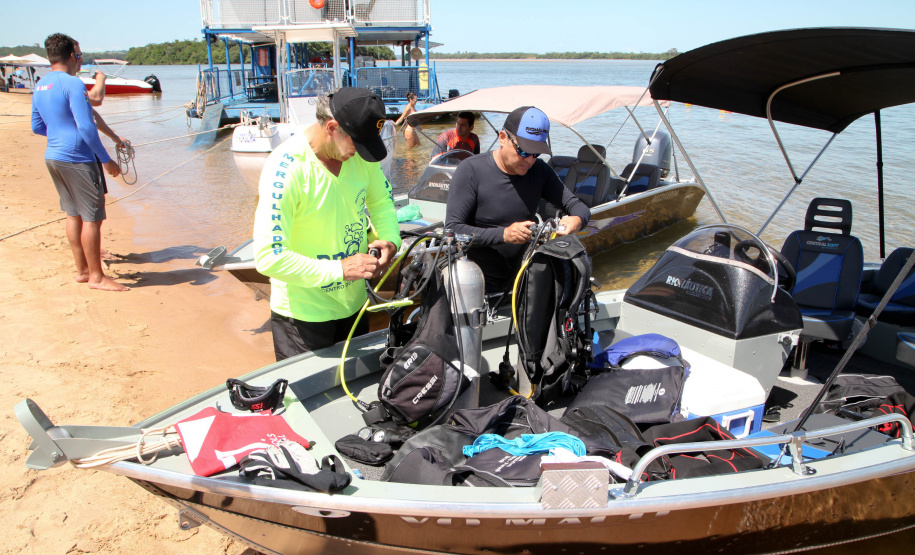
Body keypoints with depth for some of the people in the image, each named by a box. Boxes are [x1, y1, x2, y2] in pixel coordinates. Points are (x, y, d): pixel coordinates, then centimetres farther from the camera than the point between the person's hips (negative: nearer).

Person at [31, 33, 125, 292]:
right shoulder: (73, 84, -15)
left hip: (53, 157, 9)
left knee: (74, 214, 15)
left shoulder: (40, 86, 12)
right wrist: (106, 159, -14)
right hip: (77, 159, -9)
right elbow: (86, 127, -20)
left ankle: (82, 270, 22)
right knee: (92, 217, -2)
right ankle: (96, 276, 3)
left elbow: (37, 127, 20)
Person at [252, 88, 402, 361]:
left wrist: (390, 238, -10)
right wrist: (339, 270, -30)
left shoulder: (359, 151, -8)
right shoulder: (286, 169, -27)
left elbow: (381, 200, 10)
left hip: (353, 304, 7)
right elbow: (268, 258, -28)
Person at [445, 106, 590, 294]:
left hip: (518, 281, 5)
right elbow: (452, 229, -18)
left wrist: (577, 219, -18)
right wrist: (503, 234, -29)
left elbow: (576, 204, 8)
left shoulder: (539, 171, 4)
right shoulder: (471, 171, -12)